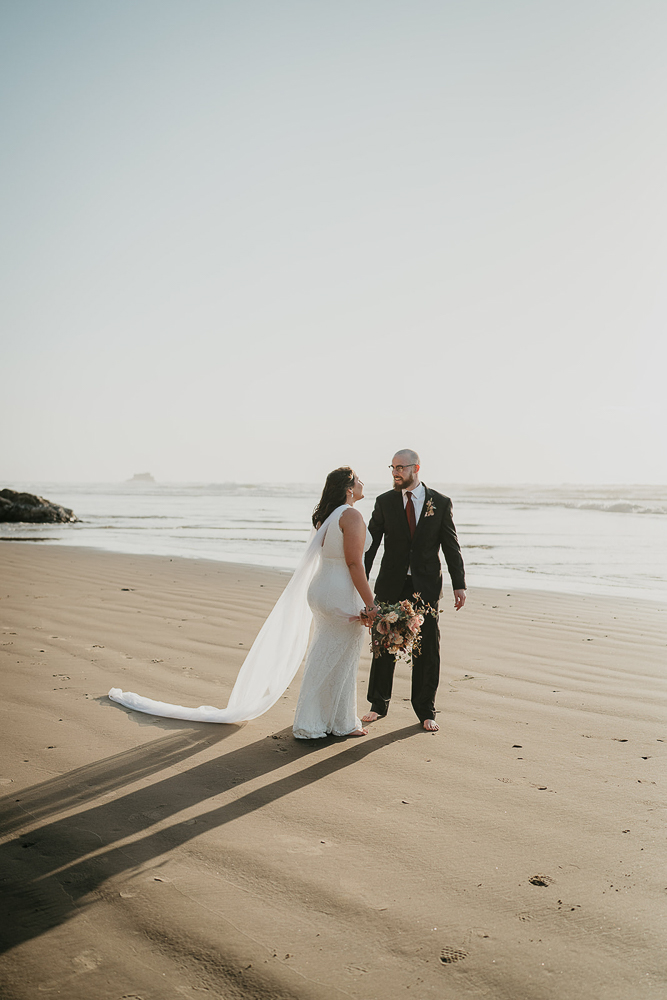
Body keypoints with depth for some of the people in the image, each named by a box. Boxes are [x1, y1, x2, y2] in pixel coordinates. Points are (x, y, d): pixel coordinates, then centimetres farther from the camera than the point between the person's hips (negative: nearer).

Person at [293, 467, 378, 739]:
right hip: (342, 594, -9)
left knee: (324, 658, 17)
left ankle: (310, 723, 25)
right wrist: (370, 603, -18)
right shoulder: (351, 515, -16)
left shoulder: (326, 516, 11)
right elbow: (353, 563, -21)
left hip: (321, 590, 9)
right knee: (343, 660, 4)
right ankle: (342, 724, 17)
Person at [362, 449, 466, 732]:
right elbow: (370, 544, 4)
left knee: (427, 650, 4)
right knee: (383, 646, 8)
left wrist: (459, 584, -3)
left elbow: (451, 546, 2)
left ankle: (425, 712, 17)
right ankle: (378, 705, 25)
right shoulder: (384, 502, 2)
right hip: (391, 586, 1)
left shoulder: (440, 503, 0)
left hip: (426, 586, -1)